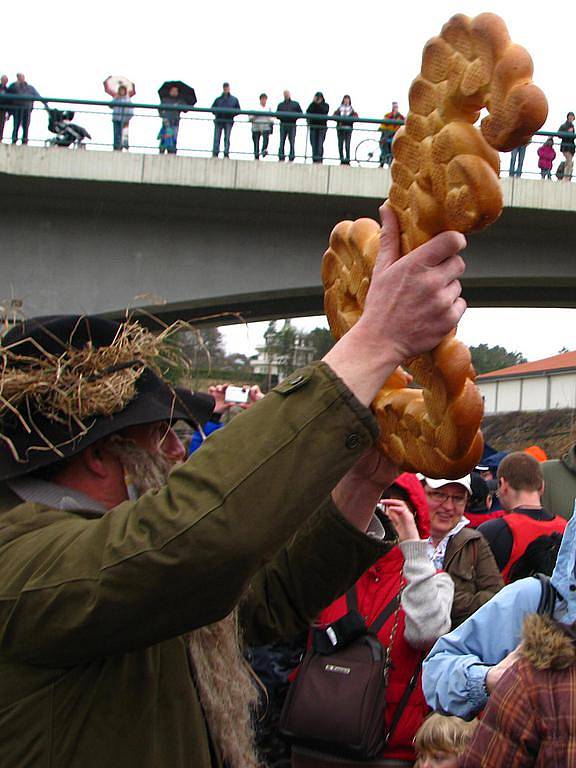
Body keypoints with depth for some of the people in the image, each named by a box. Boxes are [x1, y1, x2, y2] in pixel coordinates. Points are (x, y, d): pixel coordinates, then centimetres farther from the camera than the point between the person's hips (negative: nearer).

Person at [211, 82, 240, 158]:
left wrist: (232, 114, -5)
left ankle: (226, 153, -4)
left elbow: (238, 110, 13)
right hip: (218, 120, 0)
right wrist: (216, 113, -5)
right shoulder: (218, 99, 13)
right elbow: (212, 108, 15)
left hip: (229, 121, 0)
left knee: (227, 137, -4)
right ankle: (215, 153, -5)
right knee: (217, 137, -5)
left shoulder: (234, 99, 14)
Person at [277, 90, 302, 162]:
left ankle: (291, 158, -3)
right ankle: (281, 158, -2)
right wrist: (281, 116, -5)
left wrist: (294, 117, -8)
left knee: (292, 142, -5)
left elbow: (300, 113, 9)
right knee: (282, 142, -3)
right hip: (283, 125, 2)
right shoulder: (280, 105, 19)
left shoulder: (295, 104, 12)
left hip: (292, 125, -2)